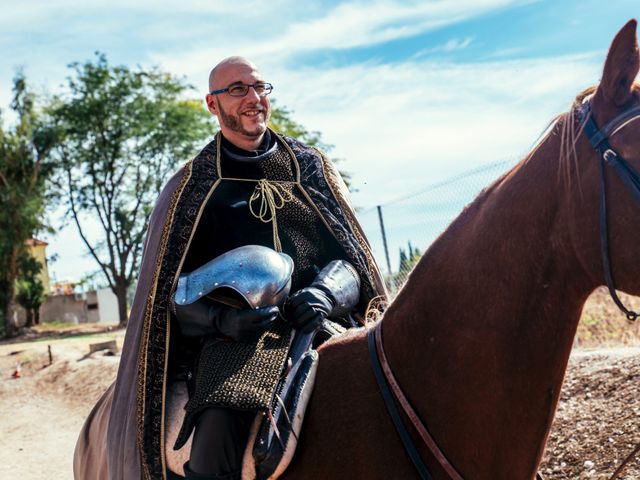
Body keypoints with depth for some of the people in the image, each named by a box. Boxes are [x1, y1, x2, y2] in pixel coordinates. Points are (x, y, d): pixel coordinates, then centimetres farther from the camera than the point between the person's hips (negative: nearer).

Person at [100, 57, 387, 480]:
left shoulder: (311, 167, 16)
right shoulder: (194, 188, 10)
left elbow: (351, 255, 11)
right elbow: (175, 292, 6)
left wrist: (325, 294, -12)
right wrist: (223, 320, -16)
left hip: (322, 331, 2)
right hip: (232, 345, -2)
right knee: (217, 431, -31)